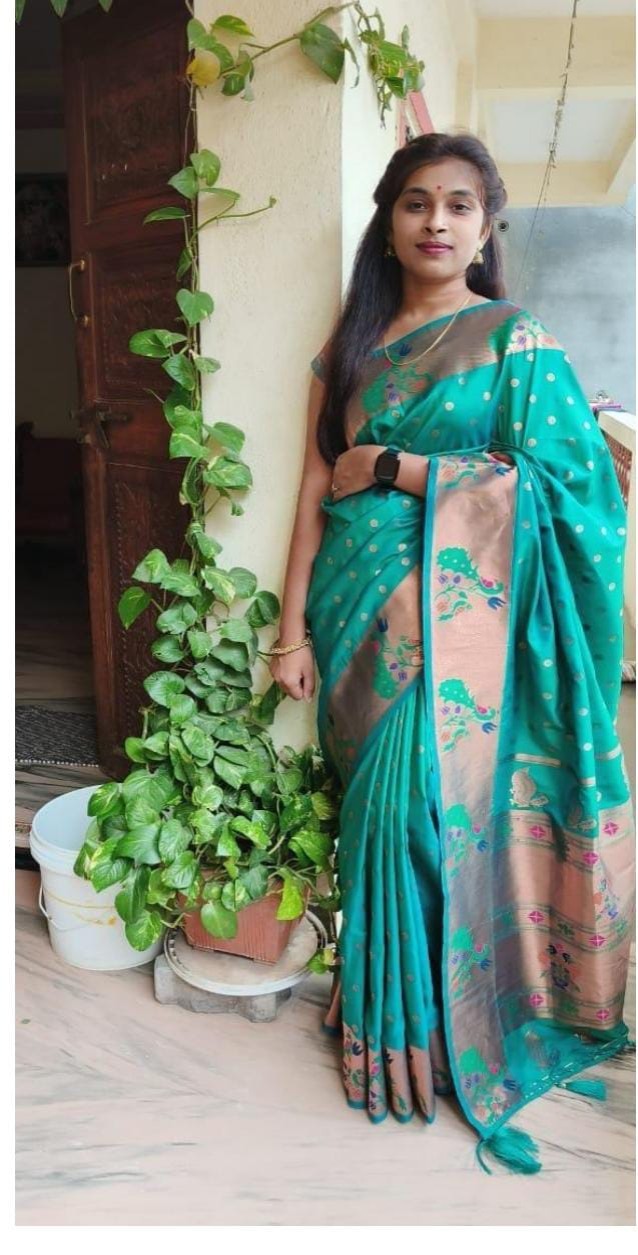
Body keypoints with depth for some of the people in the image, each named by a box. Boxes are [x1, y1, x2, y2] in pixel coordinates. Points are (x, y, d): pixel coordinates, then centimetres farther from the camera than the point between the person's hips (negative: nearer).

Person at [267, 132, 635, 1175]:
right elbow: (316, 490, 7)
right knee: (372, 808, 10)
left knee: (426, 810, -2)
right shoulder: (352, 347, 13)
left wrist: (392, 467, -10)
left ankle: (430, 1036, 20)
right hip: (356, 615, 4)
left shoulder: (515, 339, 1)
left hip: (451, 617, -4)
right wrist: (294, 629, 2)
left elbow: (549, 482, -11)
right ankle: (377, 1004, 30)